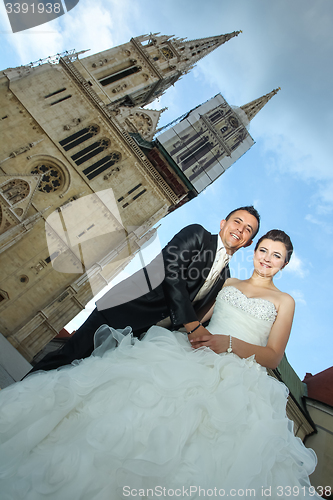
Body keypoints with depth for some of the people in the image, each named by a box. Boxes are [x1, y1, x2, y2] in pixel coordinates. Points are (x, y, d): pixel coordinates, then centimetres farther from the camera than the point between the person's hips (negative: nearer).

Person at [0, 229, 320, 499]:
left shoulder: (284, 301, 14)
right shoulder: (230, 282, 23)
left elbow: (273, 356, 4)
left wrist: (229, 343, -10)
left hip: (238, 376, -2)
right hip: (194, 353, 3)